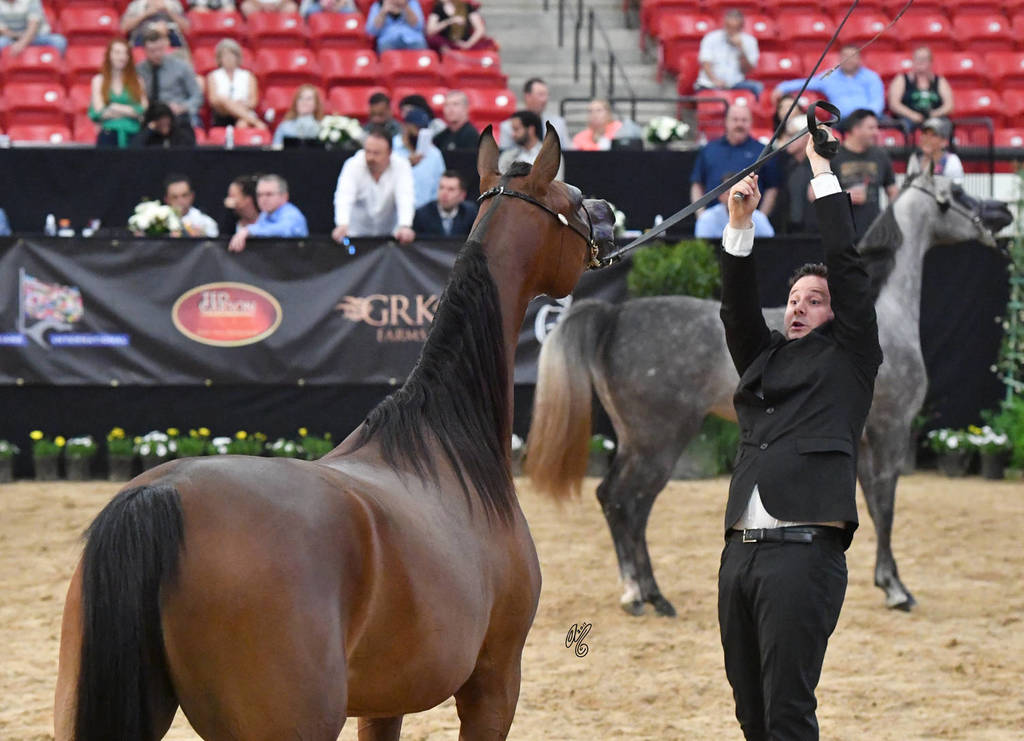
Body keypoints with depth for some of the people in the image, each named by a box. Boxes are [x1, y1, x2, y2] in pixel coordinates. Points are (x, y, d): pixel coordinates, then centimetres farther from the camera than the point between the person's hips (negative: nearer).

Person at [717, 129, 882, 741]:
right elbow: (738, 307, 11)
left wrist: (823, 175, 10)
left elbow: (849, 269, 5)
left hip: (804, 549, -6)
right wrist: (739, 226, 0)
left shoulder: (848, 357, 10)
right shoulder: (764, 360, 24)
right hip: (741, 549, 6)